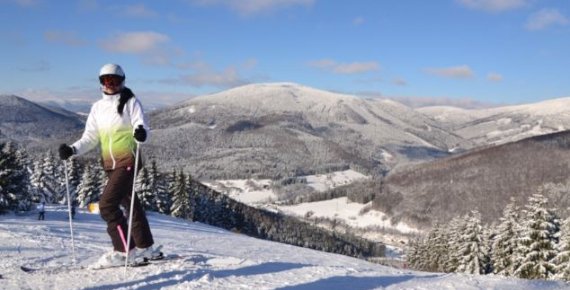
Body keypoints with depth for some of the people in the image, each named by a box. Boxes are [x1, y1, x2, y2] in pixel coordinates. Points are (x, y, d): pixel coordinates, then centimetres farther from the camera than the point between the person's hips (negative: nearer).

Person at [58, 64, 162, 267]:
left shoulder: (130, 102, -3)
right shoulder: (98, 107, 12)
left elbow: (142, 130, -12)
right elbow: (90, 138, 12)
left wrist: (140, 134, -36)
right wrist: (72, 150, -5)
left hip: (127, 161, -6)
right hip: (109, 164, 6)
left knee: (107, 204, -15)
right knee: (129, 203, 15)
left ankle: (124, 251, -5)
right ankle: (145, 247, 27)